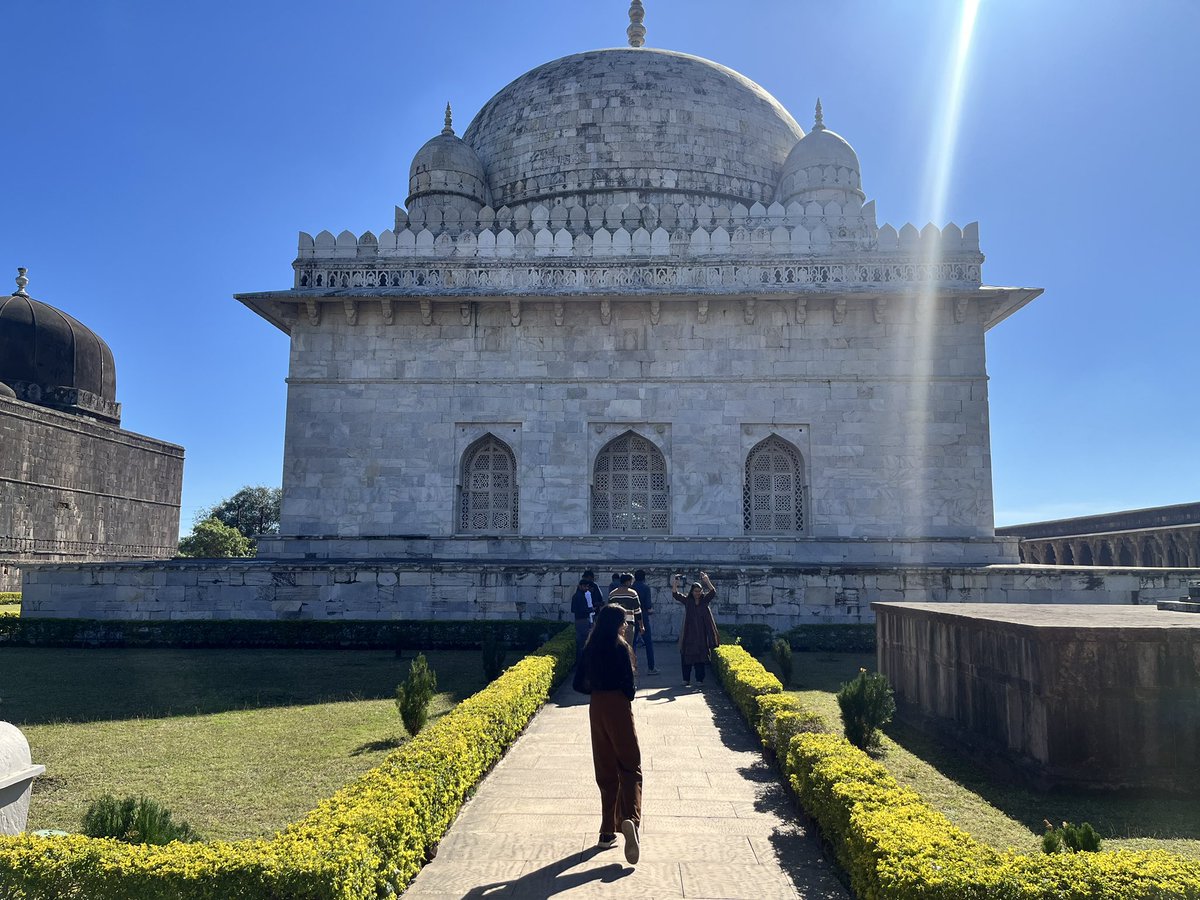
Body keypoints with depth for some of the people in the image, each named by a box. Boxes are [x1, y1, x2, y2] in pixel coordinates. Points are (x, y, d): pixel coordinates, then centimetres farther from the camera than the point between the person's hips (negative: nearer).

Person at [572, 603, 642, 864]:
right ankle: (630, 819, -24)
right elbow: (630, 684, -13)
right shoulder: (621, 647, -11)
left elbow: (579, 684, 7)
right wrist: (626, 697, 7)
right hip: (618, 708, -5)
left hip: (596, 707, 6)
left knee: (605, 770, 12)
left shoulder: (590, 649, 6)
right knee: (629, 766, -1)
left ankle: (607, 832, 16)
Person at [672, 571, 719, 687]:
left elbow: (713, 592, -11)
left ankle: (699, 679, 10)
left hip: (701, 634, 1)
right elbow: (675, 594, -8)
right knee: (687, 656, -2)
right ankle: (686, 680, 3)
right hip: (689, 633, -1)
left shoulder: (705, 600, 5)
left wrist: (707, 581, -27)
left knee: (701, 656, 3)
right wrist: (675, 583, -25)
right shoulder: (687, 600, 3)